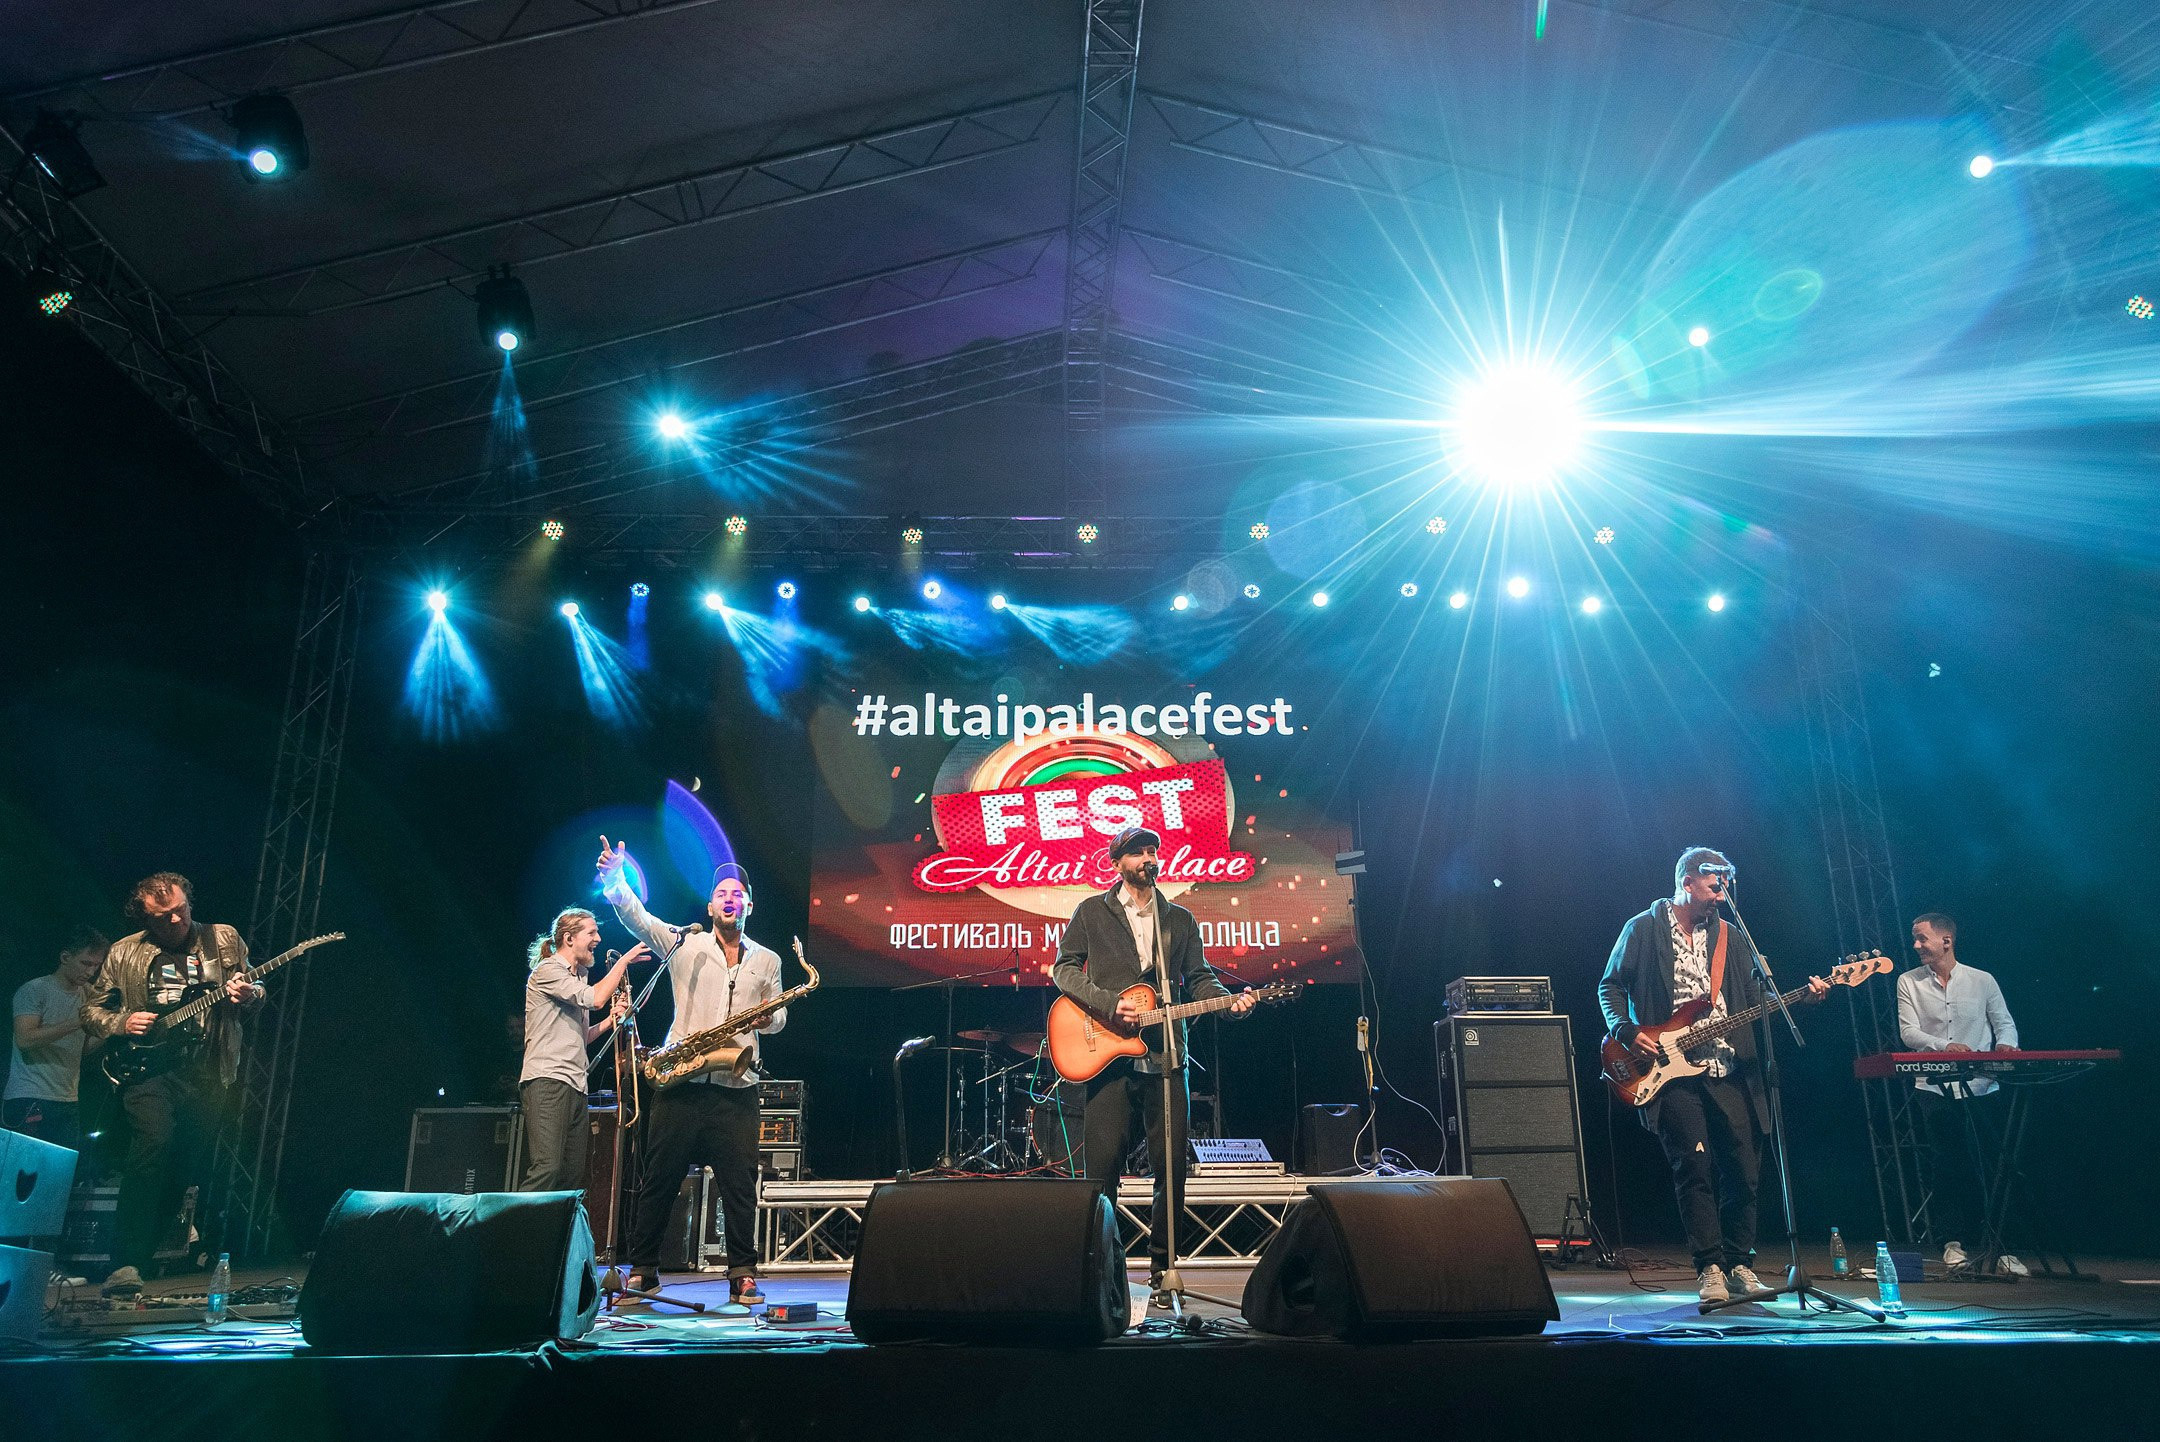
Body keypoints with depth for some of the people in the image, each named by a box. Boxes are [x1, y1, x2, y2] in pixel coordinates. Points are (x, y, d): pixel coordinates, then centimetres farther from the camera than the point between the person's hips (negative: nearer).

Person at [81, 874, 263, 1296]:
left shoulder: (225, 939, 9)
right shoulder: (125, 953, 9)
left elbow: (254, 989, 12)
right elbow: (91, 1009, 17)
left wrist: (249, 995, -12)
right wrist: (121, 1023, -4)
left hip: (207, 1071, 1)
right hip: (149, 1068, -1)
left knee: (189, 1166, 0)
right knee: (154, 1142, -24)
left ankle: (148, 1249, 22)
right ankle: (126, 1262, -19)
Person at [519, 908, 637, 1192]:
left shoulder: (577, 978, 24)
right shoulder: (548, 970, -4)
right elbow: (596, 999, -17)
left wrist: (611, 1020, 12)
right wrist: (624, 960, -8)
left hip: (575, 1086, 10)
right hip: (547, 1081, -10)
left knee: (574, 1176, 4)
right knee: (547, 1169, -22)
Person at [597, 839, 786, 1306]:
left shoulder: (768, 960, 16)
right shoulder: (684, 943, 8)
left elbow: (776, 1019, 21)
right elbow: (637, 917, -4)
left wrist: (770, 1016, -4)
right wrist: (614, 880, -22)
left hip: (736, 1087, 1)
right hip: (680, 1082, -1)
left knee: (740, 1183, -1)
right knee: (659, 1176, 4)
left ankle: (742, 1275, 8)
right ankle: (642, 1269, 16)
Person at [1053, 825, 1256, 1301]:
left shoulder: (1180, 919, 15)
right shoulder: (1092, 912, 6)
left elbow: (1199, 978, 13)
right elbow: (1064, 967, 4)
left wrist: (1230, 1001, -8)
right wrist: (1108, 1004, -10)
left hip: (1166, 1057, 3)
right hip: (1109, 1055, -2)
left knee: (1172, 1167, 2)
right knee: (1103, 1165, -3)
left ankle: (1161, 1261, 17)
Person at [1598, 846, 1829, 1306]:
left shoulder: (1730, 936, 15)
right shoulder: (1643, 929, 2)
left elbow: (1756, 998, 12)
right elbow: (1611, 987, 3)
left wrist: (1804, 996, -4)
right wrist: (1627, 1031, -11)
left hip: (1729, 1072, 4)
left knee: (1743, 1171, 4)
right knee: (1695, 1168, -7)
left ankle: (1740, 1265, 18)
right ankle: (1710, 1268, 1)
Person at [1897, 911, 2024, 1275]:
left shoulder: (1982, 981, 7)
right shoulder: (1909, 982, 5)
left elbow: (2005, 1023, 6)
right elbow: (1908, 1032, -4)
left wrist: (2005, 1045, -17)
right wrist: (1945, 1046, -22)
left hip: (1982, 1087, 0)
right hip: (1934, 1089, 0)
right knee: (1947, 1165, 1)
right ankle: (1952, 1242, 11)